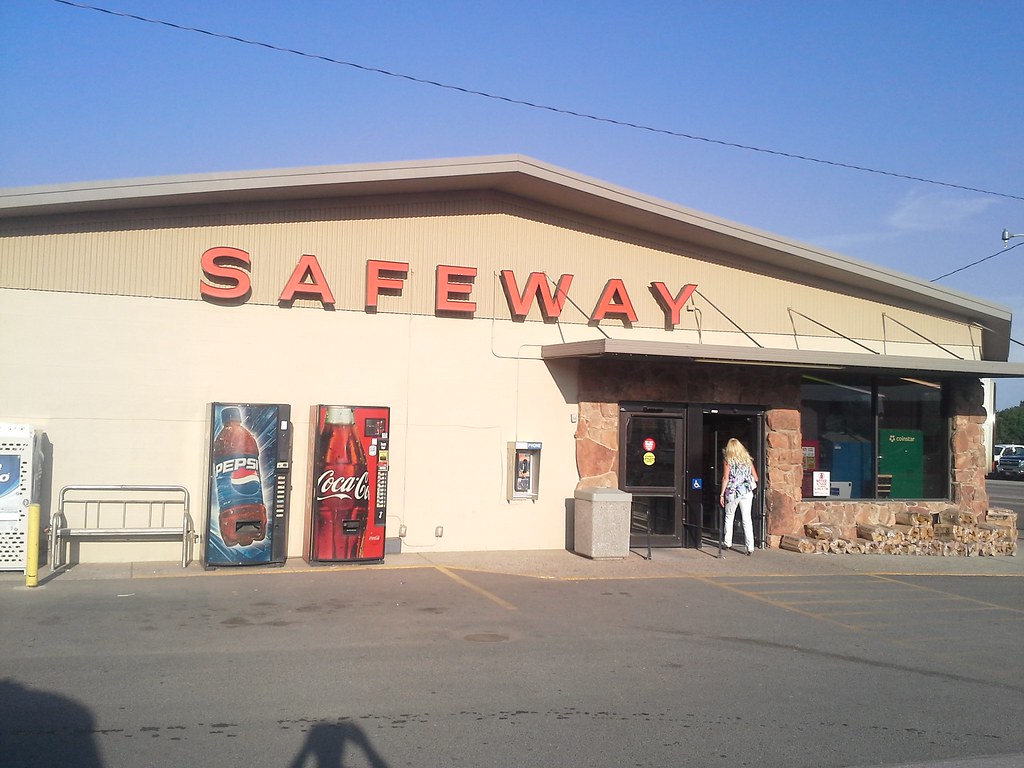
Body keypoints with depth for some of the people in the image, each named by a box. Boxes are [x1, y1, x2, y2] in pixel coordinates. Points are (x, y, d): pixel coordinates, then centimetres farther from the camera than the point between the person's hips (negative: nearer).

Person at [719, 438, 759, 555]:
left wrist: (722, 494, -1)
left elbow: (725, 479, -6)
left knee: (729, 517, 16)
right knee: (747, 519, 0)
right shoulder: (748, 460, 6)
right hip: (747, 492, 2)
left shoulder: (728, 461, -4)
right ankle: (750, 547, -7)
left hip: (732, 493, -2)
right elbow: (756, 478, 8)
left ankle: (728, 543, 20)